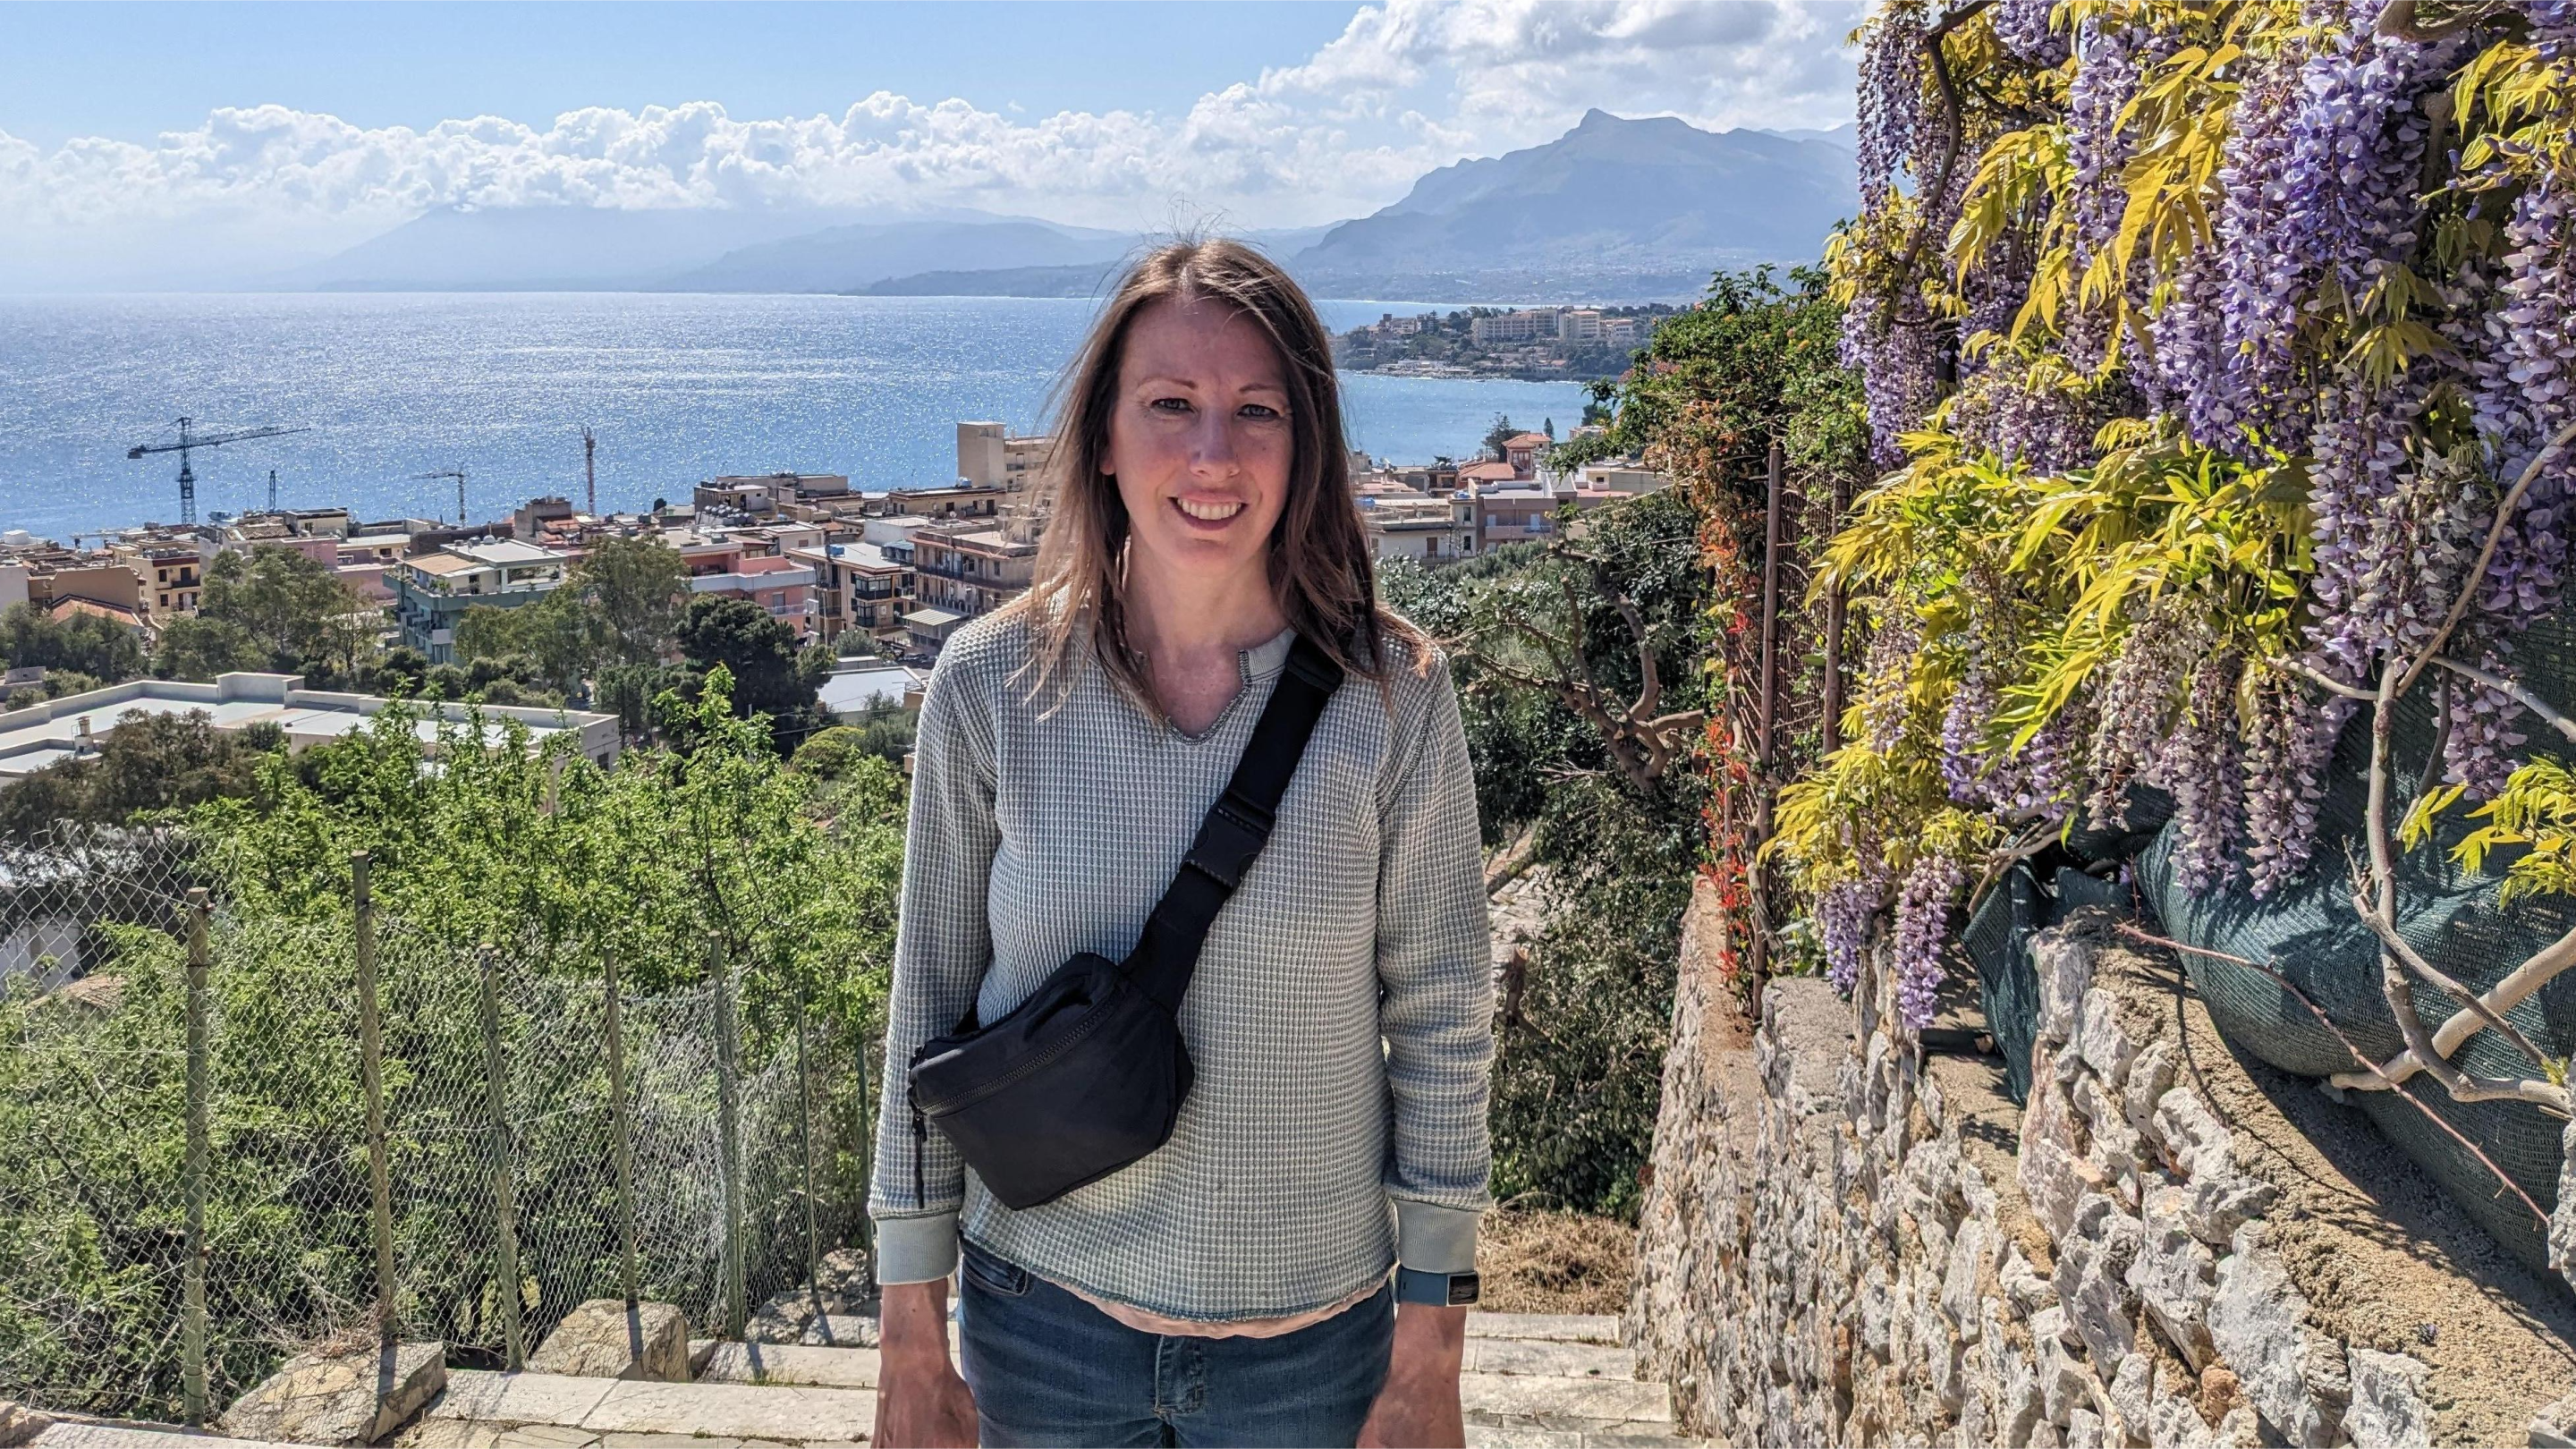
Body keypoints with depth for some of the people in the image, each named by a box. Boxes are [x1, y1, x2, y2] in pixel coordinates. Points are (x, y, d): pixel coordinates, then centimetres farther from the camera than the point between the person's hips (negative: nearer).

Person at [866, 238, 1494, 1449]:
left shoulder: (1391, 698, -11)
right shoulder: (992, 686, -9)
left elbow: (1443, 1028, -5)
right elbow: (928, 1008, -2)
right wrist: (911, 1346, 1)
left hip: (1314, 1340, 0)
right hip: (1039, 1319, 1)